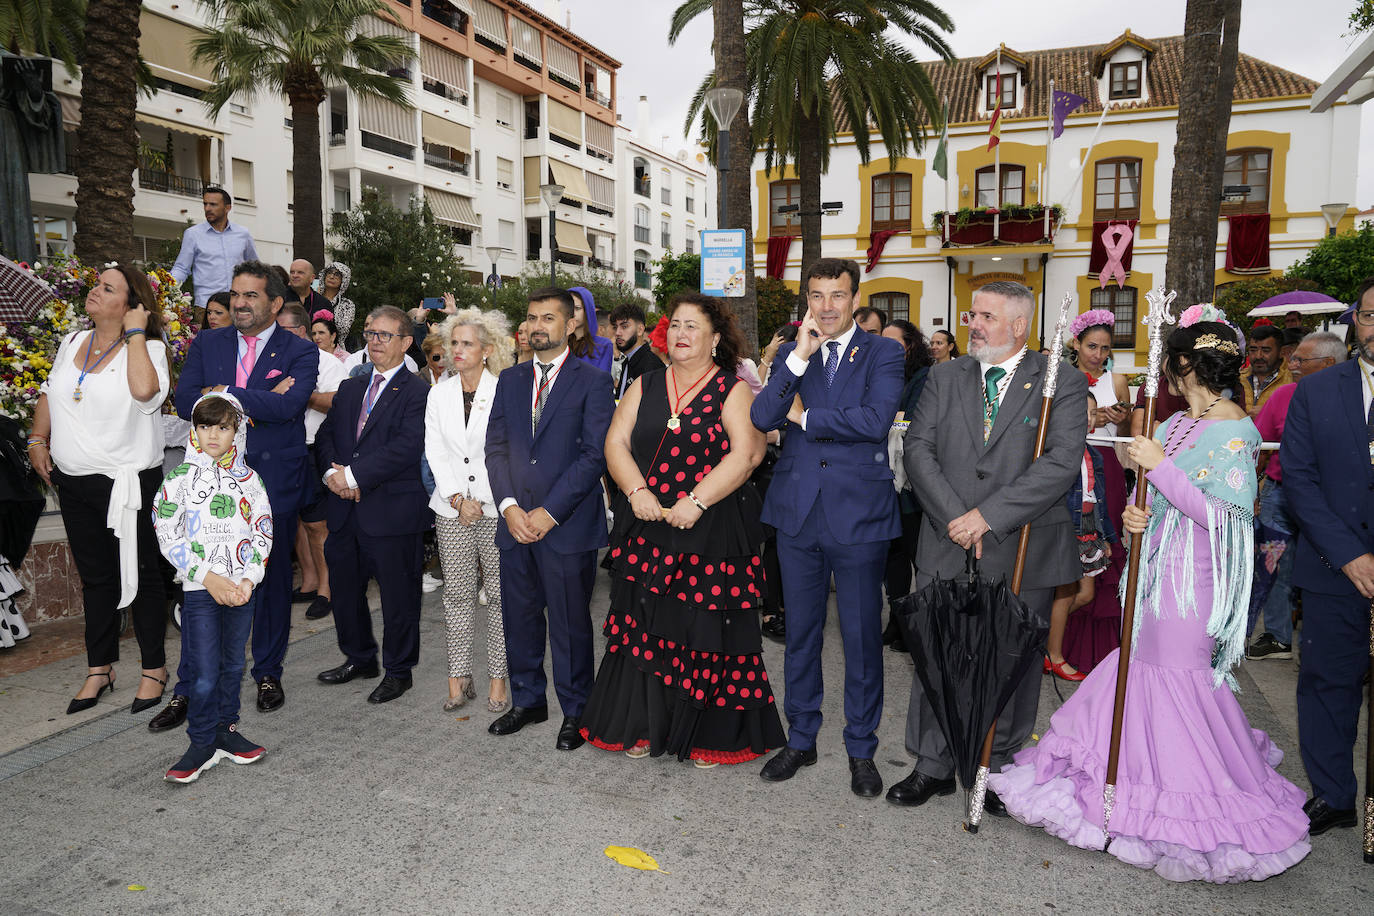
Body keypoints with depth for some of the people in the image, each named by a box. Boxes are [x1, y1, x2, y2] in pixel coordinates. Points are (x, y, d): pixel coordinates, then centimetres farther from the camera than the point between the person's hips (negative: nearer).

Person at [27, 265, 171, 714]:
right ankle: (99, 669, 28)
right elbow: (49, 393, 23)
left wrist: (135, 333, -20)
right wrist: (38, 440, 12)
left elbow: (144, 389, -32)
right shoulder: (71, 343, 9)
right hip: (74, 482, 6)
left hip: (129, 483, -6)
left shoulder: (148, 349, -10)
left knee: (139, 576, 5)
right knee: (95, 576, 15)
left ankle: (154, 668, 19)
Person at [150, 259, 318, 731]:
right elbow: (185, 401, -4)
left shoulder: (300, 351, -1)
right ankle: (189, 687, 14)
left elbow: (290, 404, -19)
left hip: (274, 481, -2)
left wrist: (222, 393, -15)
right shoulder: (206, 343, 9)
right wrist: (259, 401, -14)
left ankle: (268, 673, 26)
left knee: (272, 579, 10)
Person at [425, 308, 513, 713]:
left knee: (499, 593, 1)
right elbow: (435, 451, 5)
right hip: (452, 509, 3)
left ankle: (498, 679, 11)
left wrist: (481, 500, -11)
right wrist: (458, 499, -6)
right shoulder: (439, 394, 9)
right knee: (457, 593, 6)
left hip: (495, 508, -3)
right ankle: (459, 679, 15)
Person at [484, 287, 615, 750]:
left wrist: (550, 512, -14)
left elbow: (595, 454, -10)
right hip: (515, 521, 5)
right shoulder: (510, 380, 13)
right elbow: (496, 448, 9)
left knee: (570, 623, 4)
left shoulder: (593, 381, -3)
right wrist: (509, 506, -6)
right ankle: (528, 700, 33)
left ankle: (575, 712, 22)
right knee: (519, 616, 14)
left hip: (567, 523, -5)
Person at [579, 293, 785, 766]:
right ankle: (644, 726, 24)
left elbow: (745, 454, -12)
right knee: (644, 626, 8)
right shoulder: (645, 387, 13)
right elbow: (616, 442, 5)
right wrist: (637, 491, -12)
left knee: (707, 630, 1)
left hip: (712, 533, -4)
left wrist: (696, 502, -20)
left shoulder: (733, 391, 0)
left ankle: (713, 737, 17)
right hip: (647, 531, 4)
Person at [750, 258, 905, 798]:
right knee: (800, 632, 14)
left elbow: (876, 419, -18)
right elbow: (761, 418, -7)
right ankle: (800, 739, 31)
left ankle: (861, 750, 25)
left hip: (859, 513, -3)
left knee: (862, 636, 7)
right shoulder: (790, 354, 9)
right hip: (798, 511, 3)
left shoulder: (882, 353, 0)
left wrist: (805, 417, -8)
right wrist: (799, 357, -15)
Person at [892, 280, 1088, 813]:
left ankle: (1001, 770, 29)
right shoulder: (944, 378, 7)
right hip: (947, 549, 2)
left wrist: (988, 516, -20)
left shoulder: (1063, 383, -2)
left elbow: (1061, 463, -14)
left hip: (1022, 553, -2)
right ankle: (933, 767, 26)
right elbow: (918, 450, -1)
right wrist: (954, 518, -14)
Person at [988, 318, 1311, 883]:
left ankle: (1202, 807, 15)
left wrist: (1160, 466, -21)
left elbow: (1222, 516, -20)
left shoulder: (1235, 431, -14)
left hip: (1192, 575, -8)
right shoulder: (1177, 423, 11)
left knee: (1176, 674, -2)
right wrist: (1135, 515, -4)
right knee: (1147, 661, 13)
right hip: (1159, 565, 8)